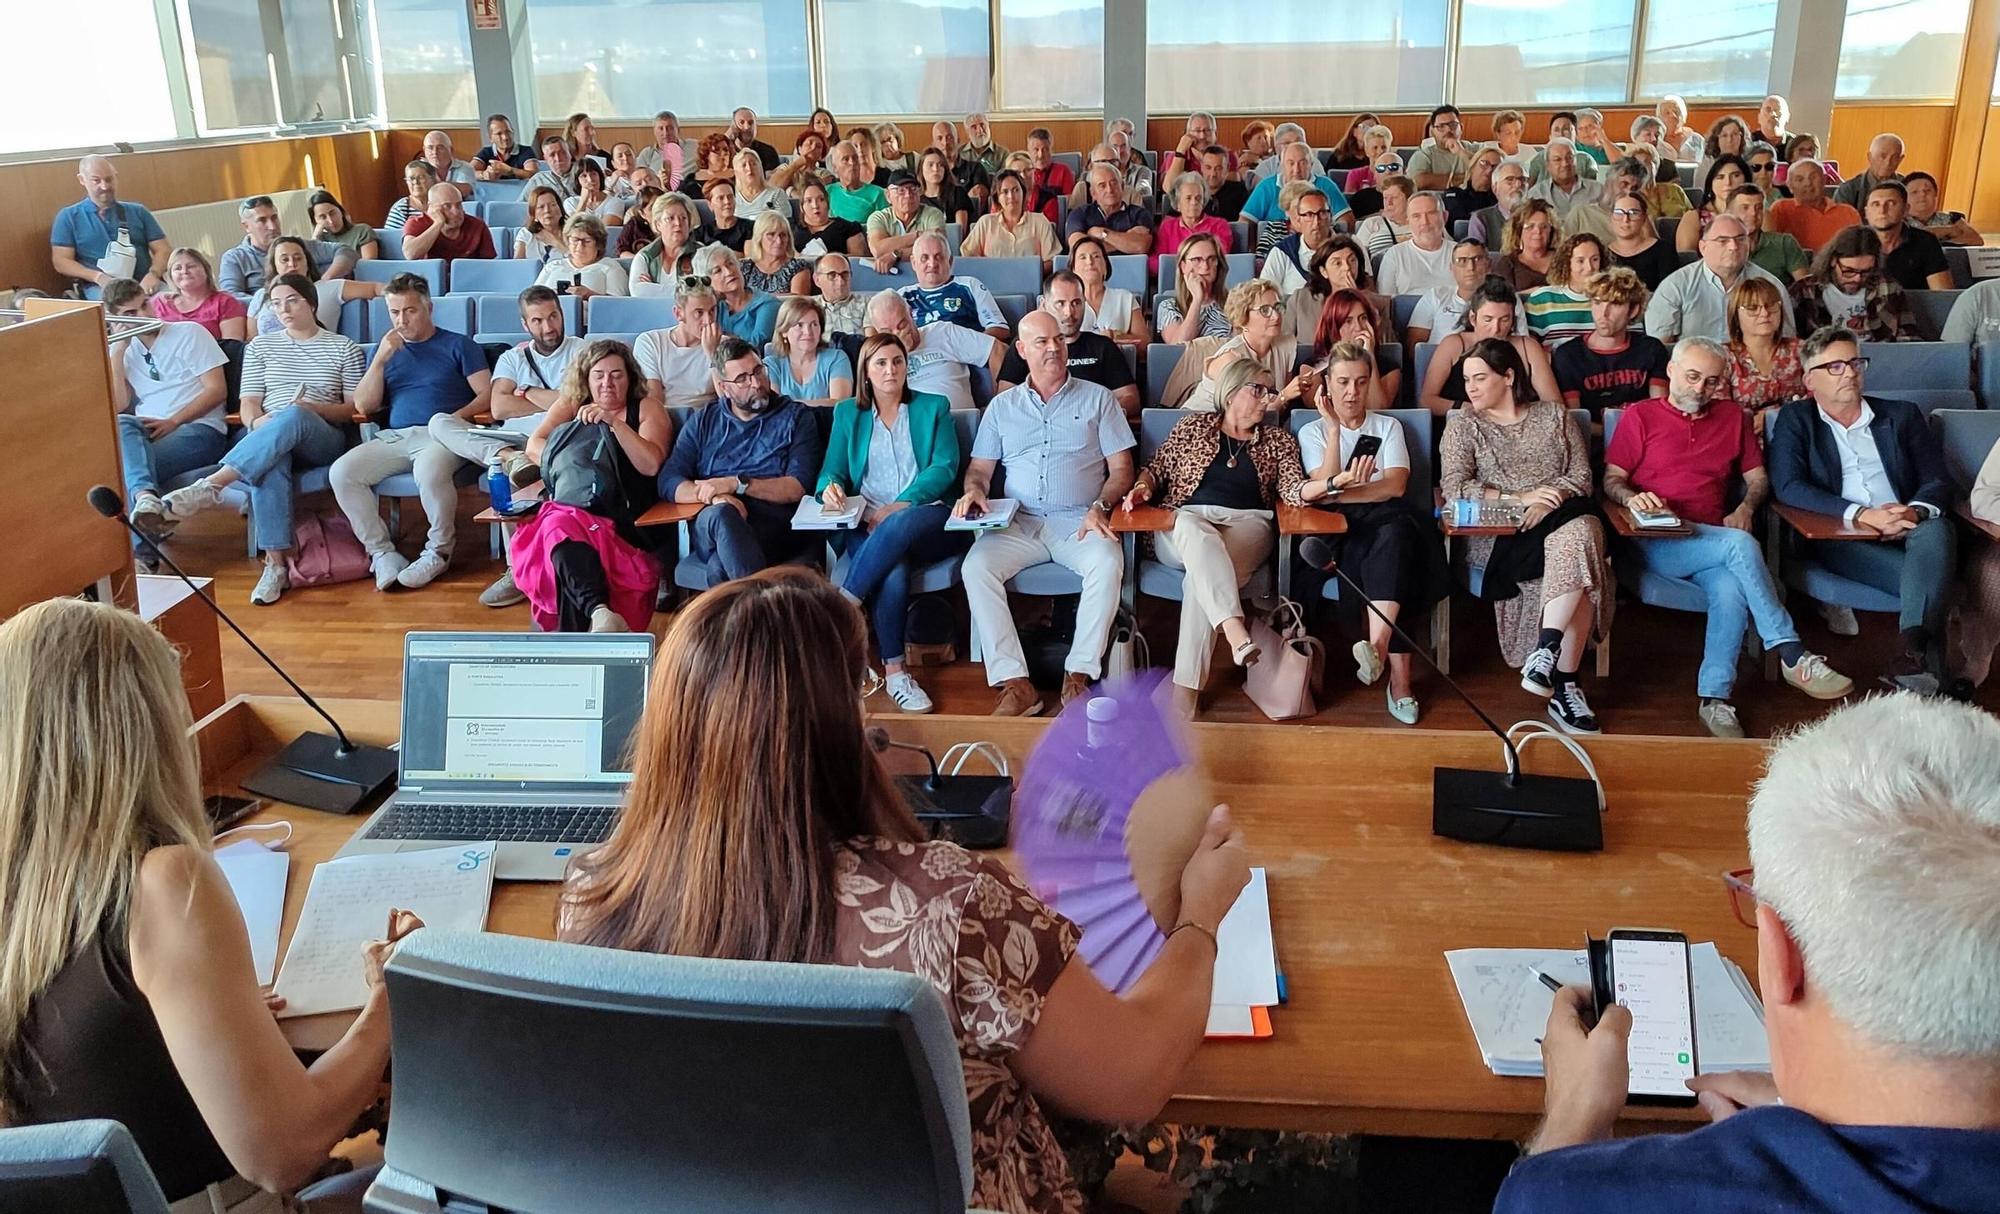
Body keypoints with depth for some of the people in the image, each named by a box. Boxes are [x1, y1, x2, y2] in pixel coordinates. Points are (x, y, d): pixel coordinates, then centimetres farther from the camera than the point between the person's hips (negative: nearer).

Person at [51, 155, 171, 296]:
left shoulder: (138, 212, 20)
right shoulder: (68, 217, 14)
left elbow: (163, 249, 12)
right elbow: (61, 261, 6)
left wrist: (153, 274, -11)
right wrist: (98, 277, -13)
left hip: (143, 283, 3)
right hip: (100, 286, -2)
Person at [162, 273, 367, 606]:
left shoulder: (344, 348, 14)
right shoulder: (260, 346, 21)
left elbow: (355, 408, 8)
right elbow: (248, 404, 12)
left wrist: (315, 408, -12)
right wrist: (258, 422, -14)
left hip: (323, 439, -1)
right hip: (266, 440, 1)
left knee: (293, 417, -40)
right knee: (270, 463, -40)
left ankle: (211, 485, -48)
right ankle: (275, 563, -47)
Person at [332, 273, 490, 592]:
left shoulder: (458, 345, 13)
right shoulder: (385, 349, 24)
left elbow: (486, 395, 2)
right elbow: (364, 406, 14)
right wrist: (381, 360, 2)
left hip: (440, 436, -4)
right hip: (394, 437, 5)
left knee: (430, 469, -39)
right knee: (342, 471, -22)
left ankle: (439, 551, -17)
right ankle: (381, 551, -14)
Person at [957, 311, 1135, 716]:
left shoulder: (1097, 399, 12)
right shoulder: (1002, 406, 18)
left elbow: (1121, 469, 7)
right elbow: (979, 467, 16)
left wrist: (1101, 507, -12)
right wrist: (974, 490, -8)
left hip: (1079, 523, -2)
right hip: (1018, 525, 2)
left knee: (1107, 564, -34)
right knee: (976, 566, -27)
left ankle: (1079, 674, -23)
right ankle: (1015, 683, -28)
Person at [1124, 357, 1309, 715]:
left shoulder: (1278, 439, 21)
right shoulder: (1192, 426, 19)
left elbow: (1293, 491, 8)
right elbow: (1156, 468, 20)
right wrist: (1144, 487, -3)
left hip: (1248, 524, 0)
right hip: (1184, 523, 0)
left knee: (1201, 574, -34)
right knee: (1195, 531, -40)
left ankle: (1186, 686, -40)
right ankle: (1235, 630, -57)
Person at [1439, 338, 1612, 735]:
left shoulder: (1554, 415, 18)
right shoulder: (1463, 423, 12)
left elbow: (1582, 476, 9)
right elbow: (1454, 487, -2)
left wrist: (1549, 502, -12)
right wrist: (1518, 498, -13)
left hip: (1563, 519, 2)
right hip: (1498, 535, -2)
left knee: (1578, 536, -36)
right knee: (1576, 561, -33)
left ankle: (1545, 652, -35)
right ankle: (1565, 684, -31)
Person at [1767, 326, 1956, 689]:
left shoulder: (1901, 415, 20)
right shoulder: (1795, 420, 11)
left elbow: (1938, 479, 11)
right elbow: (1788, 487, -6)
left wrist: (1915, 511, -15)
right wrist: (1862, 515, -19)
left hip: (1905, 533, 2)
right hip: (1839, 539, -2)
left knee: (1936, 530, -34)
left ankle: (1914, 655, -49)